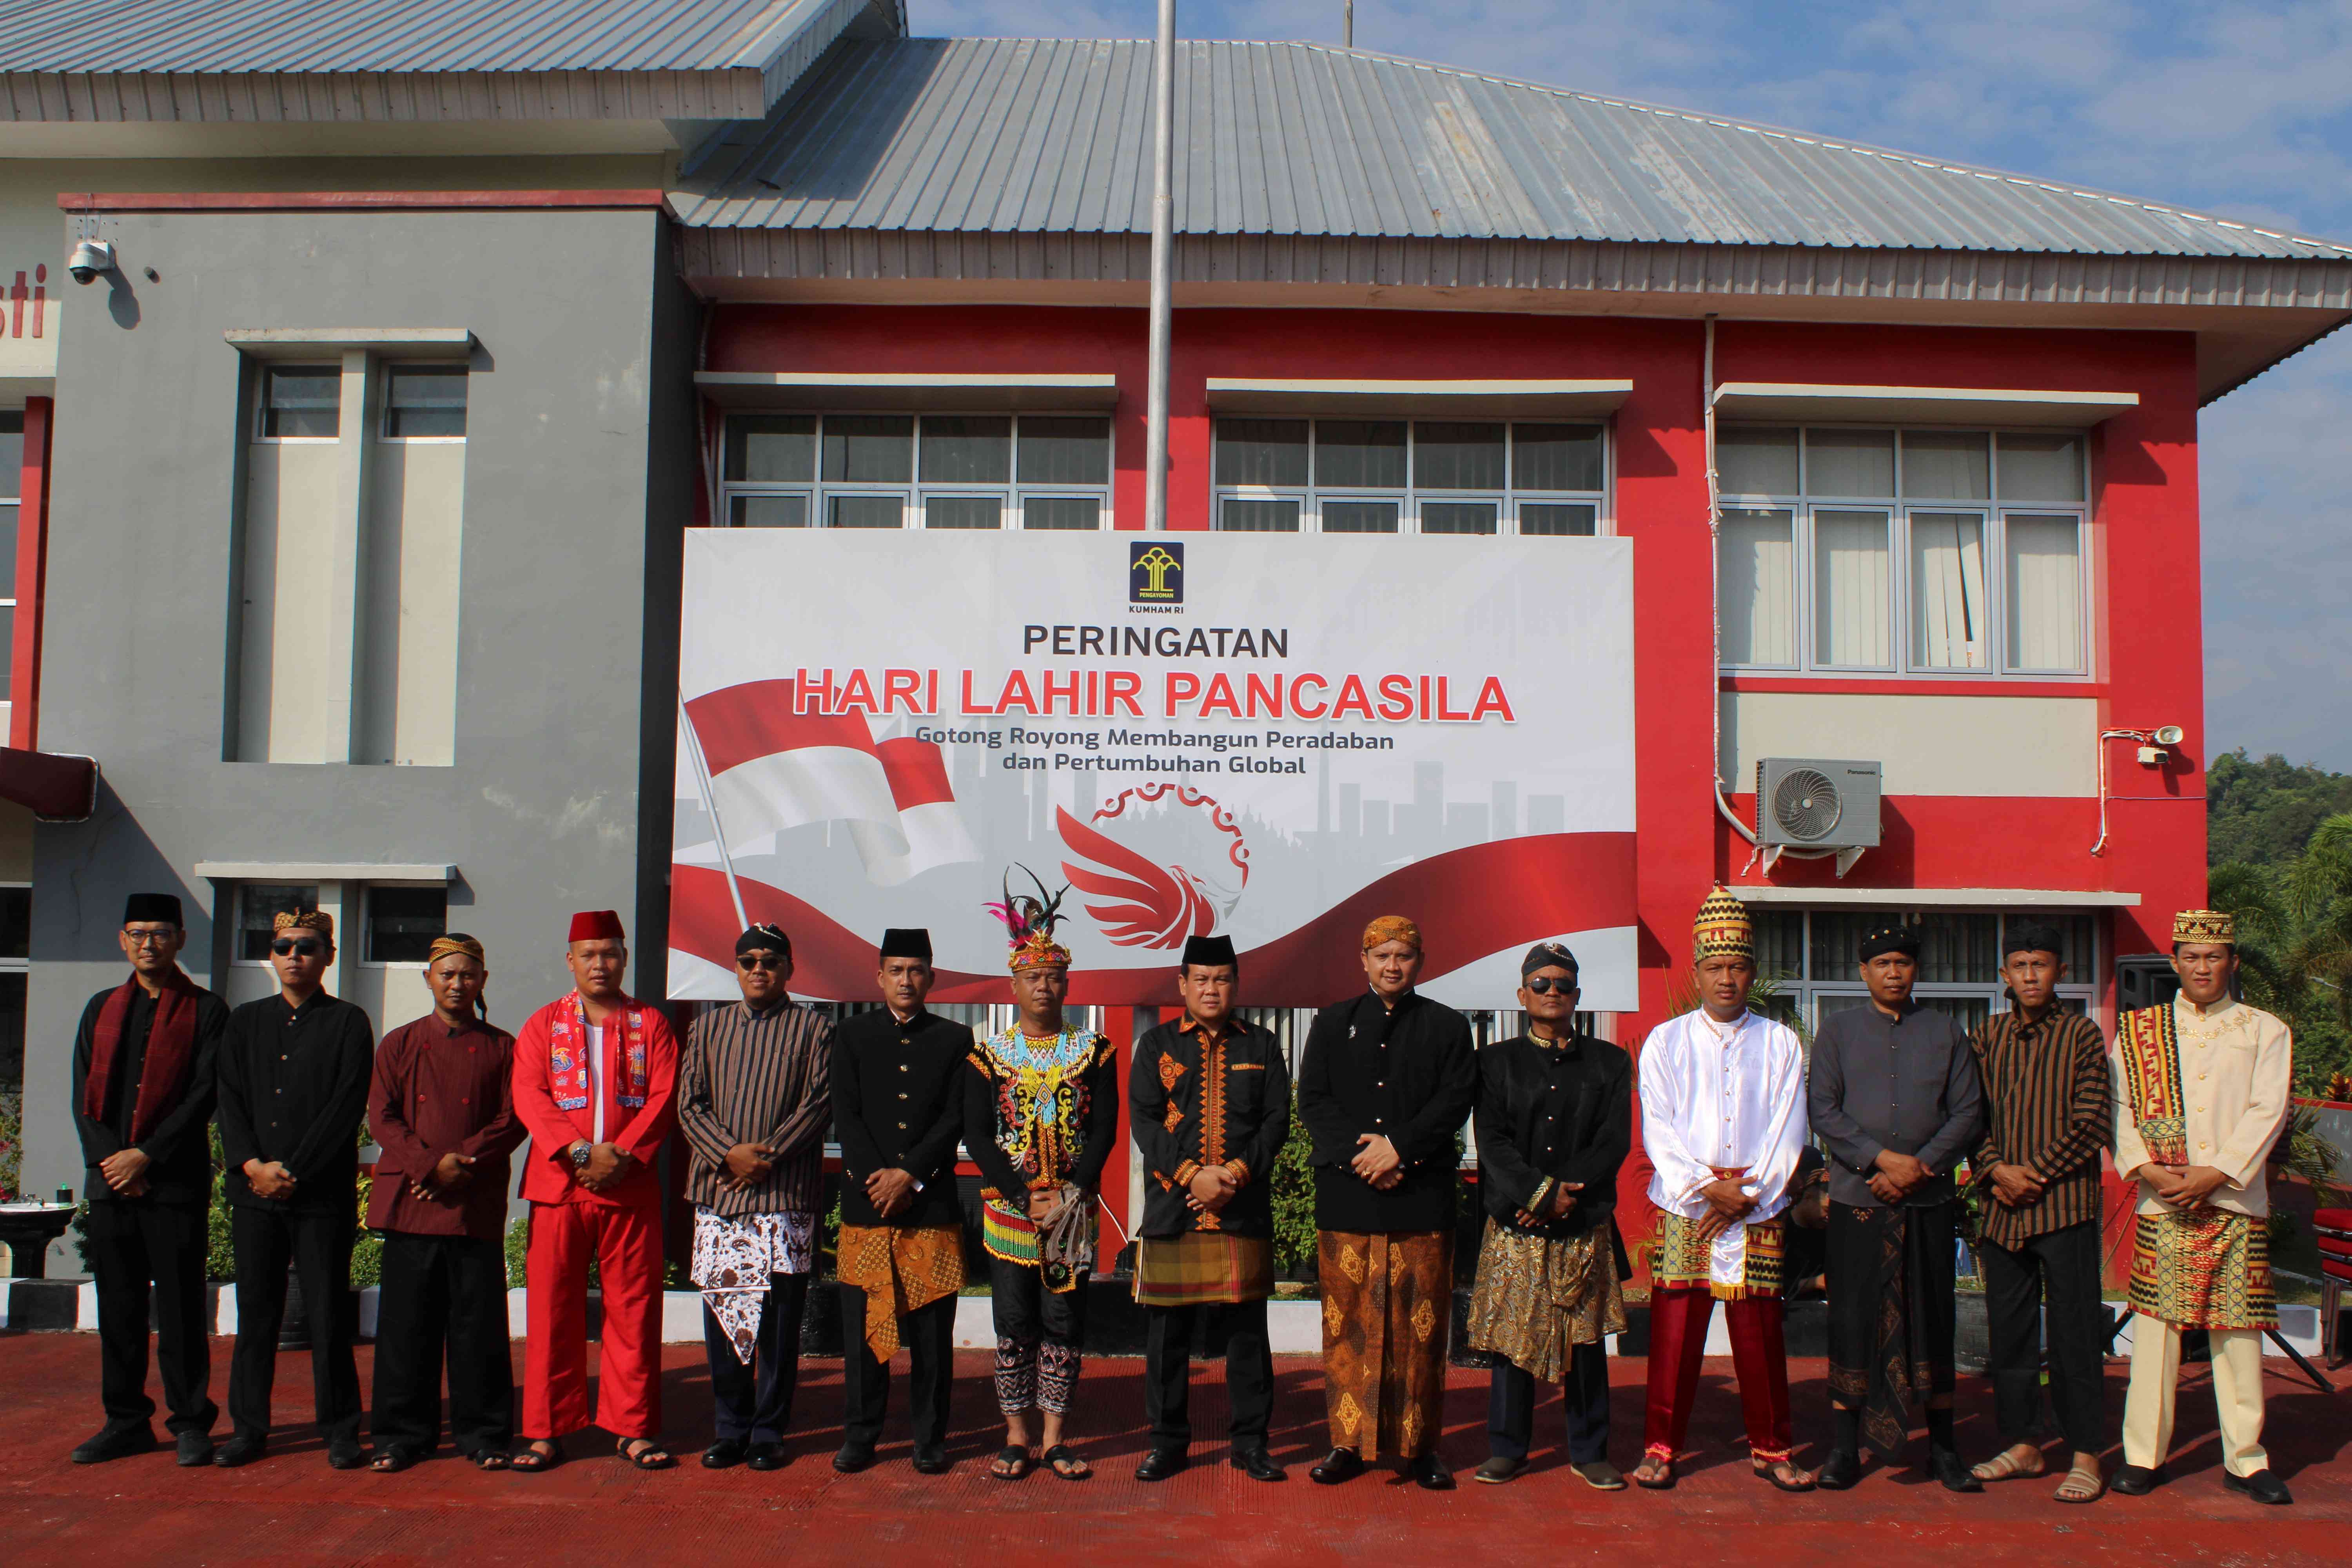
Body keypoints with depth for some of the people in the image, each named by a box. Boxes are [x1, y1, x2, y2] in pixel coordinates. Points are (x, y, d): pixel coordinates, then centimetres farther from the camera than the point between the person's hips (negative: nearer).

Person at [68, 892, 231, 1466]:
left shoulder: (206, 1011, 1)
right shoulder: (102, 1009, 15)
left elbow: (204, 1095, -6)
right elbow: (84, 1095, 9)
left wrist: (146, 1156, -12)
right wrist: (109, 1160, -4)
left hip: (175, 1182, -4)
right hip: (109, 1181, 4)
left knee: (181, 1309, -1)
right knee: (118, 1307, 9)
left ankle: (191, 1423, 7)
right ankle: (126, 1423, 18)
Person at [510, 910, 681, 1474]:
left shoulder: (651, 1025, 9)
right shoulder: (543, 1025, 9)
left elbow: (663, 1099, 0)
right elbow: (529, 1096, -2)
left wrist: (622, 1156, -14)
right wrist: (579, 1152, -16)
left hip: (632, 1189, 0)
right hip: (558, 1187, 0)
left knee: (634, 1310, 2)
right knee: (553, 1311, 2)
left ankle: (633, 1428, 11)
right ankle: (546, 1432, 11)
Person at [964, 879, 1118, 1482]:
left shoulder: (1094, 1052, 4)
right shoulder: (989, 1055, 3)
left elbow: (1104, 1131, -2)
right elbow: (977, 1135, -3)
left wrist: (1069, 1196, -14)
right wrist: (1026, 1198, -13)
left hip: (1073, 1211, 0)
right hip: (1007, 1209, 0)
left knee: (1064, 1323, 4)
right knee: (1014, 1325, 4)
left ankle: (1055, 1438, 13)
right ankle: (1016, 1437, 14)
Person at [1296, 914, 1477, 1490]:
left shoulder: (1448, 1027, 10)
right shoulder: (1333, 1023, 13)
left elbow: (1455, 1102, -1)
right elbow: (1313, 1100, 4)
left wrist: (1398, 1146, -13)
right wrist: (1362, 1154, -10)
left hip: (1421, 1196, -1)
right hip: (1346, 1196, 1)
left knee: (1421, 1324, 1)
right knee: (1347, 1321, 2)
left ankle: (1418, 1446, 9)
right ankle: (1347, 1442, 9)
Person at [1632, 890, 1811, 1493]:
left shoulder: (1781, 1045, 8)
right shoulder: (1664, 1042, 6)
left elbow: (1788, 1132, 2)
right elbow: (1658, 1131, -1)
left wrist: (1746, 1197, -8)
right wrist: (1706, 1188, -12)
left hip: (1758, 1214, 1)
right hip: (1683, 1211, -1)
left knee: (1761, 1339, 3)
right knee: (1674, 1334, -1)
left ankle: (1770, 1449, 18)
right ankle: (1661, 1448, 10)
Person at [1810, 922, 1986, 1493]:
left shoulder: (1945, 1031, 9)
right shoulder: (1838, 1030, 7)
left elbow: (1969, 1112, 4)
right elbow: (1822, 1110, -1)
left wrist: (1917, 1167, -9)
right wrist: (1882, 1158, -13)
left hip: (1929, 1199, 1)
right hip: (1857, 1197, -1)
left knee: (1933, 1320, 5)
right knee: (1852, 1318, 0)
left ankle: (1942, 1447, 15)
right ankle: (1845, 1447, 8)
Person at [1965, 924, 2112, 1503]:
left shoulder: (2083, 1036, 0)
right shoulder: (1985, 1037, 10)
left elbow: (2091, 1124, -5)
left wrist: (2033, 1172, -9)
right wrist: (1996, 1170, -6)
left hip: (2064, 1201, -4)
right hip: (2002, 1207, 4)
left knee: (2075, 1330, -1)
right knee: (2009, 1328, 9)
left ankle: (2085, 1455, 6)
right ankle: (2022, 1444, 20)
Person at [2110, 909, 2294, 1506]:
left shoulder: (2266, 1032, 8)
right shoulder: (2139, 1030, 10)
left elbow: (2267, 1113, -2)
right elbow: (2120, 1107, 5)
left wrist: (2212, 1175, -12)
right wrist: (2148, 1169, -10)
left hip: (2235, 1201, 0)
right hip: (2161, 1205, 0)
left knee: (2238, 1331, 2)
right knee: (2155, 1325, 0)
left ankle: (2245, 1458, 12)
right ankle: (2144, 1454, 8)